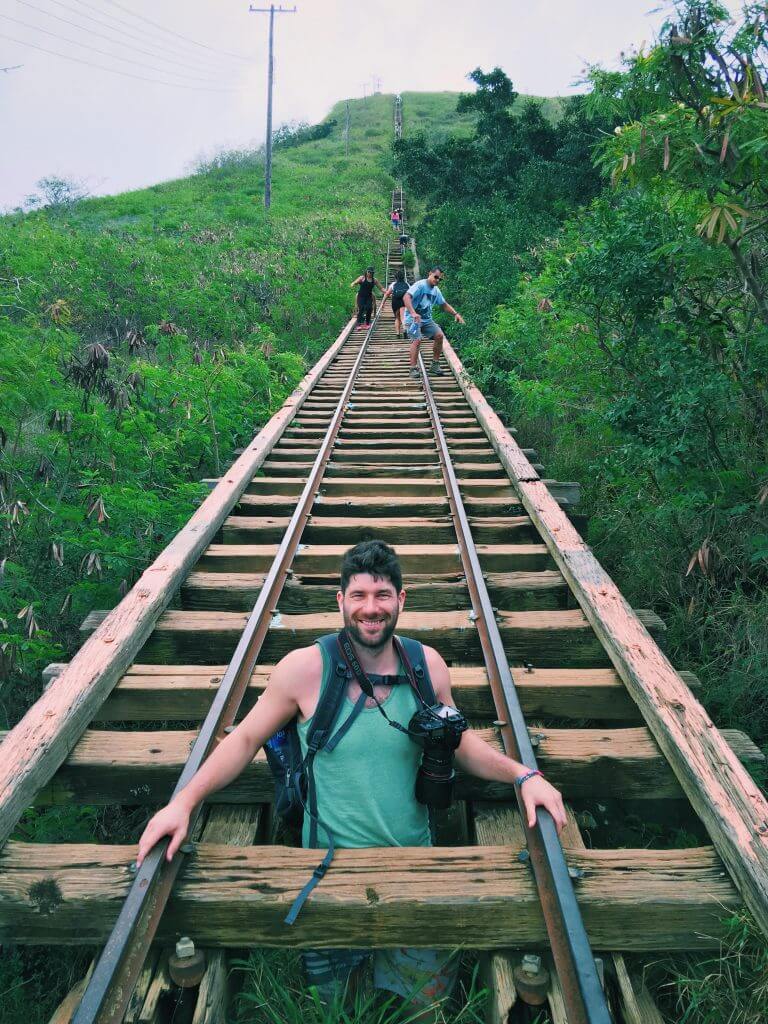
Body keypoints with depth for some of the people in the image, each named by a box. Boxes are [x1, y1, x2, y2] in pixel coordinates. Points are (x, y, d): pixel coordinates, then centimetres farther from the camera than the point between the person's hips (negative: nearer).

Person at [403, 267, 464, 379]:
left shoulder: (436, 291, 10)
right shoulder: (420, 285, -15)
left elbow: (444, 305, 22)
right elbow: (406, 297, -29)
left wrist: (455, 314, 6)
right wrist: (413, 313, -42)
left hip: (426, 319, 8)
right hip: (413, 318, -8)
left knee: (439, 335, -3)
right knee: (417, 339, -24)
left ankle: (435, 365, 7)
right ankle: (413, 369, -18)